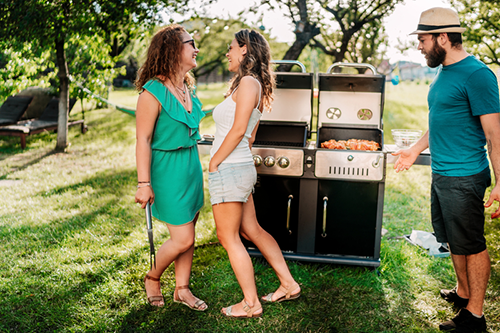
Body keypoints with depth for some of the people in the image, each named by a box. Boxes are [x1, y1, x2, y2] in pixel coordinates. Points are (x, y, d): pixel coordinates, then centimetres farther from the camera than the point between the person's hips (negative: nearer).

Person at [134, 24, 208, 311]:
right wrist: (144, 183, -18)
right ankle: (153, 278, 24)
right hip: (168, 168, -8)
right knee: (182, 239, -3)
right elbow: (143, 140, -17)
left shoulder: (188, 88, 8)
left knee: (189, 233, 13)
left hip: (191, 166, 8)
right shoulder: (153, 92, -17)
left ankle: (182, 289, 27)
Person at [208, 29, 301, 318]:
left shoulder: (248, 82, -13)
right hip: (242, 168, 10)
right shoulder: (255, 86, 16)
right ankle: (289, 284, 25)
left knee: (229, 238, 2)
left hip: (229, 170, -10)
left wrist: (213, 163, -11)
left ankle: (251, 304, 12)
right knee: (252, 230, 18)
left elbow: (238, 131, -19)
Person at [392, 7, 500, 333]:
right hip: (441, 173, 9)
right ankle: (463, 293, 37)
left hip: (464, 177, -9)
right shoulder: (444, 72, 11)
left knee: (471, 245, 3)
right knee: (453, 240, 20)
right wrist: (416, 149, 23)